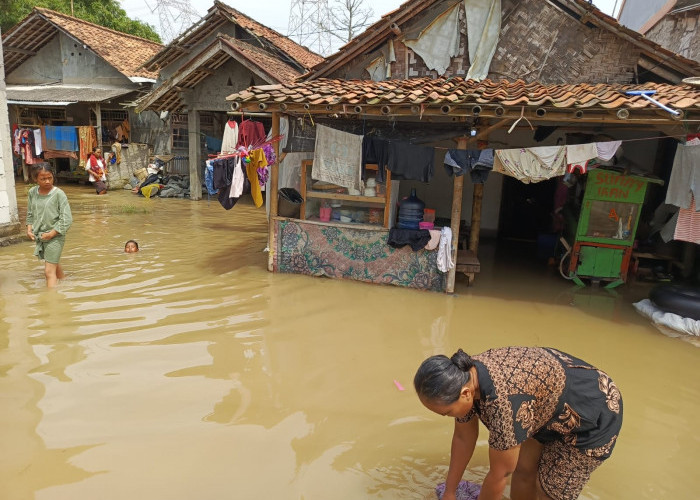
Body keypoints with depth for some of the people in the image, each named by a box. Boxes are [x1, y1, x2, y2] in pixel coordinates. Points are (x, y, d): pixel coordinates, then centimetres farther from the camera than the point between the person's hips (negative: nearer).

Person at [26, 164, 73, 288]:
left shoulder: (58, 194, -14)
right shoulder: (32, 193, 2)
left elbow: (67, 219, -16)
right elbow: (30, 214, 15)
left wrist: (51, 234, -17)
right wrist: (29, 229, 1)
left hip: (55, 237, -6)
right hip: (39, 236, 6)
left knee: (49, 271, -8)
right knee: (54, 265, 24)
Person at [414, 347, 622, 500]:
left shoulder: (504, 401, -39)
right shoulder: (464, 377, -15)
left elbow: (499, 474, -24)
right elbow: (463, 438, 1)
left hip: (594, 417, -7)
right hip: (554, 408, 7)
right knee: (523, 469, 14)